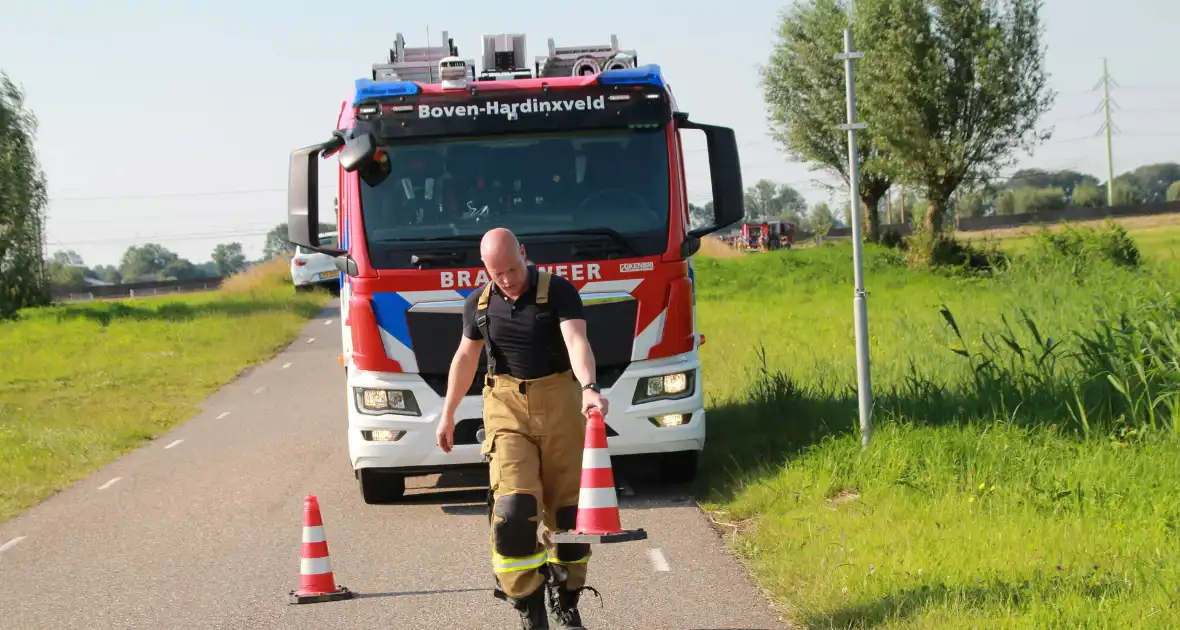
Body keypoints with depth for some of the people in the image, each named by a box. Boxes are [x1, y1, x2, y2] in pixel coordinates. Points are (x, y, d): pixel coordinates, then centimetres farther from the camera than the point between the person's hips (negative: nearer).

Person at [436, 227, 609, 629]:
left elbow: (576, 343, -23)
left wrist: (589, 388, -41)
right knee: (514, 506, -15)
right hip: (506, 406, 1)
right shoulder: (479, 304, 5)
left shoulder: (558, 292, -8)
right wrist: (447, 414, 20)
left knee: (567, 508, 4)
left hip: (559, 403, -1)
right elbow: (466, 357, 19)